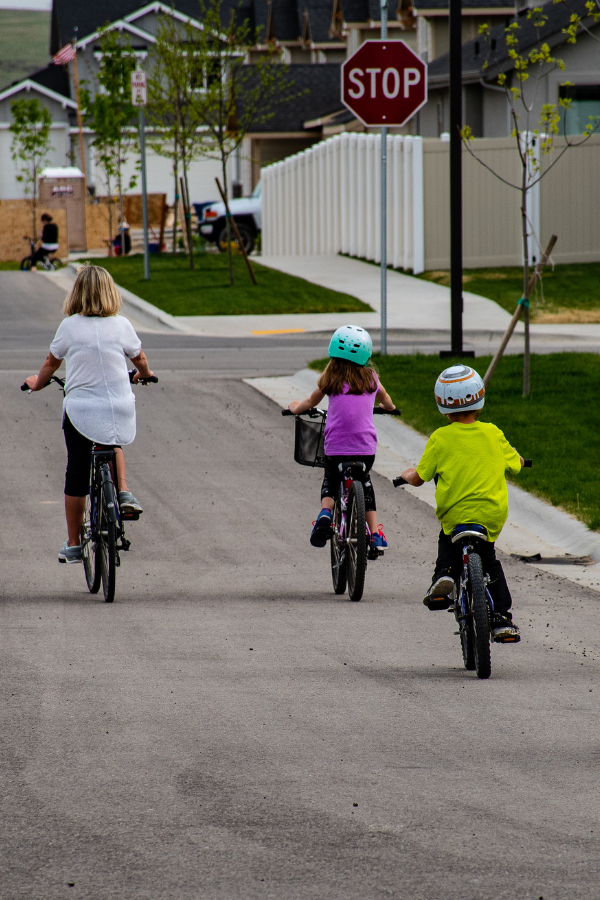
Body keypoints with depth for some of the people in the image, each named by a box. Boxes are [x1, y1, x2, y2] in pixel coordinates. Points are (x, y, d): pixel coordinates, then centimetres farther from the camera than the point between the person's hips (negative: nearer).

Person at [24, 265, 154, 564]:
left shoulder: (69, 326, -4)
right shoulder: (121, 325, -1)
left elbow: (51, 362, 10)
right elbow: (140, 359, 15)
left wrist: (37, 382, 31)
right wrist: (144, 375, 39)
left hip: (79, 409, -1)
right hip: (120, 409, 1)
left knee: (76, 475, 8)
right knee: (113, 443, 34)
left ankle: (73, 545, 14)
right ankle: (123, 491, 11)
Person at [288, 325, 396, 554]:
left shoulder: (331, 378, 0)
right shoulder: (370, 377, 5)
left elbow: (311, 402, 16)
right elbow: (385, 399, 27)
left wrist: (296, 407, 37)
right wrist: (388, 406, 50)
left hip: (336, 447, -1)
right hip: (366, 448, 1)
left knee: (330, 482, 24)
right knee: (365, 484, 25)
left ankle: (325, 512, -6)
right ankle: (375, 535, 16)